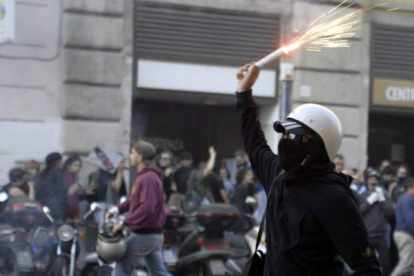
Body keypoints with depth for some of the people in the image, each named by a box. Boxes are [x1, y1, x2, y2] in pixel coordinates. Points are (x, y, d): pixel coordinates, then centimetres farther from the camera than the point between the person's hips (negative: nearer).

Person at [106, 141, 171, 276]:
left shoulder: (148, 178, -19)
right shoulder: (144, 176, 14)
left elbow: (146, 208, -29)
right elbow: (135, 199, 23)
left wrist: (125, 223, -25)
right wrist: (118, 208, 7)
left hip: (143, 235, -10)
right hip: (154, 235, 10)